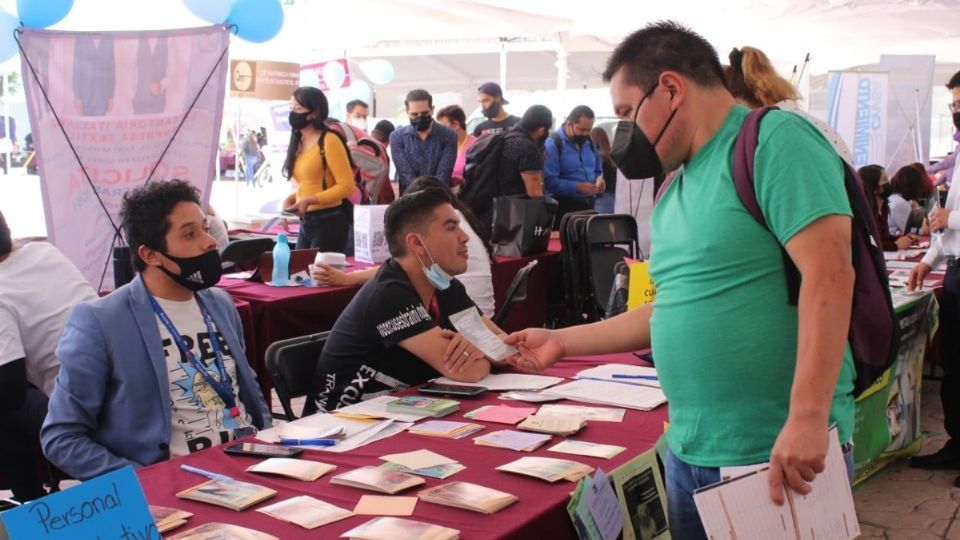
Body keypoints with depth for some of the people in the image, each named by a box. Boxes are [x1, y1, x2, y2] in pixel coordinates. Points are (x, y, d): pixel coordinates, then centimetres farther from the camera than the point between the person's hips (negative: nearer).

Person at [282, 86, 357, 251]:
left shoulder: (329, 140, -11)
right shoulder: (299, 142, 12)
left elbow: (346, 186, -13)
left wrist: (309, 201, -20)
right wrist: (290, 199, 2)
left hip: (329, 222, -8)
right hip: (305, 223, 8)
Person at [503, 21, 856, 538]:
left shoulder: (774, 141, -12)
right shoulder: (673, 193, 13)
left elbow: (828, 272, -21)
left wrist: (807, 419, -26)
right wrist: (563, 341, 18)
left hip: (782, 457, -8)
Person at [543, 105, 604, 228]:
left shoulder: (588, 142, 13)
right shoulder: (553, 144, -12)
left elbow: (598, 171, 25)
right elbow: (550, 181, -21)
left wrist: (599, 181, 2)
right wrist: (578, 187, -26)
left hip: (588, 206, 7)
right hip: (563, 208, -7)